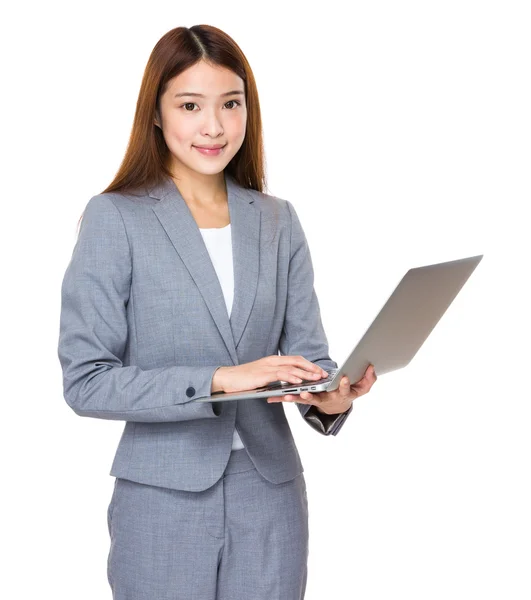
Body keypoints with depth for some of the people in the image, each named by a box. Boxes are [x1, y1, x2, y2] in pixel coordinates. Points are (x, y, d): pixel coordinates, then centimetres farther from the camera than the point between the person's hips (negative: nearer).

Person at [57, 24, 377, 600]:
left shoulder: (278, 222, 7)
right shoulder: (114, 218, -6)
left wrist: (330, 398, -16)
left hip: (271, 492, 3)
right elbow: (85, 381, -11)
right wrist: (218, 379, -21)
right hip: (164, 500, -3)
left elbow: (307, 353, 7)